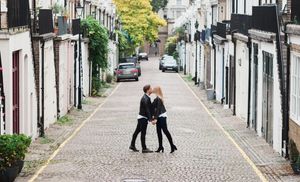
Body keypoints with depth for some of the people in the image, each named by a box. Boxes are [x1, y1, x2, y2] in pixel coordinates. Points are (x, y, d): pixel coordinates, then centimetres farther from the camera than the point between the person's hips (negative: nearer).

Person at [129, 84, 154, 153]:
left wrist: (151, 117, 17)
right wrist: (150, 119, -27)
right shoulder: (145, 99, -19)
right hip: (143, 117, -10)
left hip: (141, 117, 10)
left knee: (137, 131, 15)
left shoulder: (147, 98, 13)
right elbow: (147, 110, -25)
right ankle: (144, 148, -2)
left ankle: (132, 146, 23)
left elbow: (150, 108, 17)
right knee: (143, 133, -6)